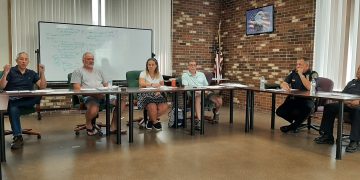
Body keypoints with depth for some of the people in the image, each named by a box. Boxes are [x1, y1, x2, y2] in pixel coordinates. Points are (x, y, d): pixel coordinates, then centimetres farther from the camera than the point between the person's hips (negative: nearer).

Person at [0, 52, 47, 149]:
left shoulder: (32, 73, 17)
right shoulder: (11, 71, 10)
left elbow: (42, 87, 6)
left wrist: (42, 73, -7)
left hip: (28, 100, 2)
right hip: (13, 99, -2)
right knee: (13, 110, -37)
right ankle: (17, 137, -35)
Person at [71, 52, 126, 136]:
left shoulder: (98, 71, 29)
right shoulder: (78, 71, 12)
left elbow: (106, 85, 25)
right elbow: (77, 88, -2)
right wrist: (93, 93, -15)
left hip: (103, 95, 5)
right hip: (88, 96, -5)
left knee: (121, 103, -16)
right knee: (94, 109, -38)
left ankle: (113, 127, -6)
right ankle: (89, 125, -3)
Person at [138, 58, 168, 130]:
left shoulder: (159, 75, 14)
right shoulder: (143, 73, 1)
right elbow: (141, 83, -18)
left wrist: (159, 91, -8)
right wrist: (152, 84, -33)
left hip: (156, 95, 4)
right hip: (145, 94, -4)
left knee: (164, 107, -24)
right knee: (152, 107, -33)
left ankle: (150, 120, 2)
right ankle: (155, 122, 0)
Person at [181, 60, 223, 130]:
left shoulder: (201, 74, 25)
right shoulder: (185, 75, 11)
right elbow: (185, 87, -4)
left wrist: (207, 90, -4)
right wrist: (196, 91, -19)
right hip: (195, 93, -4)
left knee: (219, 99, -21)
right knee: (198, 99, -42)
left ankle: (216, 112, 13)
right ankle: (198, 120, -50)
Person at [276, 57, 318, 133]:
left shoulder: (313, 74, -4)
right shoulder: (293, 73, 10)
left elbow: (310, 87, -22)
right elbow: (282, 84, 8)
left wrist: (301, 74, -17)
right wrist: (284, 86, -18)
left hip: (307, 100, -4)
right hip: (293, 99, 4)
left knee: (307, 108, -39)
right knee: (279, 111, -19)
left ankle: (293, 126, -11)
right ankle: (298, 122, 9)